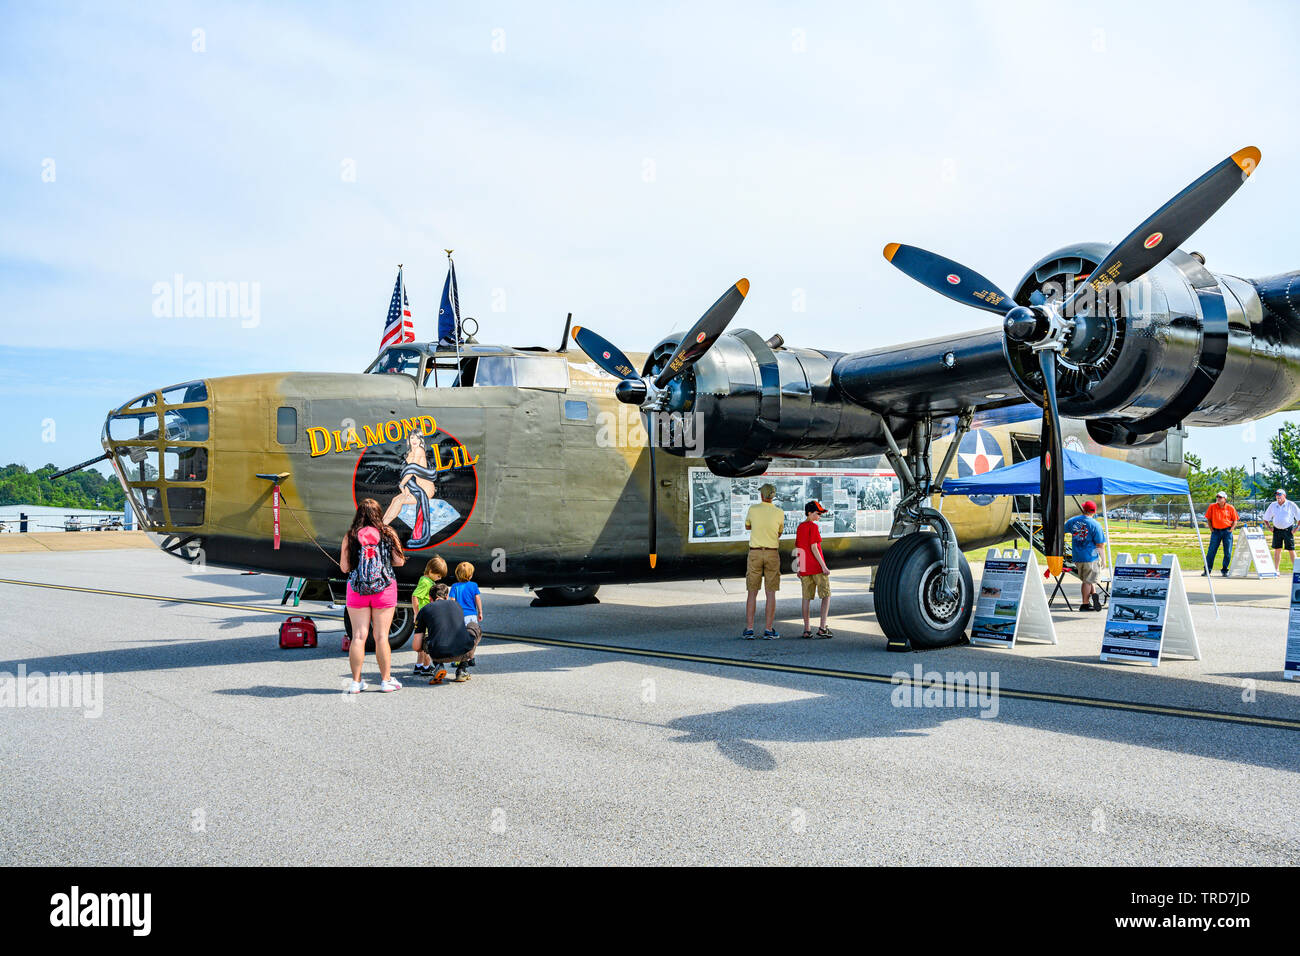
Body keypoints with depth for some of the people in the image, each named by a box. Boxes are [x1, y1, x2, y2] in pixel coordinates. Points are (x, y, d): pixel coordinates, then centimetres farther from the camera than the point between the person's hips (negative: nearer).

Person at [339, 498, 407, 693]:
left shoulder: (350, 536, -1)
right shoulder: (388, 533, 0)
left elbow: (344, 567, -1)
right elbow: (399, 561, 2)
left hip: (357, 589, 0)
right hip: (384, 589, 0)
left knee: (358, 636, 4)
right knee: (381, 636, 5)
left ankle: (356, 682, 6)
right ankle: (386, 680, 11)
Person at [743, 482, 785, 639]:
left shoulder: (753, 509, -3)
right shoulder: (780, 513, -3)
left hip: (754, 553, 0)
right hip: (772, 553, 0)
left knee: (751, 593, 4)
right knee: (770, 593, 3)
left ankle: (749, 629, 1)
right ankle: (769, 630, 0)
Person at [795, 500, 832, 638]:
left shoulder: (799, 527, 11)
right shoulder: (813, 527, -10)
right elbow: (813, 548, -16)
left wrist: (798, 569, 18)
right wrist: (823, 566, -15)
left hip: (804, 569, 6)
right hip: (817, 567, -6)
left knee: (807, 598, 8)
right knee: (826, 596, 3)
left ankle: (806, 629, 6)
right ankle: (822, 628, -5)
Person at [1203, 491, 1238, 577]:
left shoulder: (1230, 508, 0)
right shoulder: (1212, 507, 1)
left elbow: (1235, 521, 7)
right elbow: (1208, 519, 9)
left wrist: (1230, 530, -3)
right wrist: (1211, 529, 2)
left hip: (1227, 531, 0)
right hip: (1216, 531, 0)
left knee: (1227, 553, 1)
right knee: (1211, 551, -3)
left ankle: (1225, 570, 13)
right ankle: (1207, 570, 3)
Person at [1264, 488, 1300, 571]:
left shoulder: (1291, 505, -2)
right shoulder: (1273, 505, 8)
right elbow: (1266, 518, 18)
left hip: (1288, 530, -3)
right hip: (1277, 530, 3)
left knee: (1291, 550, -3)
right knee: (1277, 550, 4)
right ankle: (1276, 570, 8)